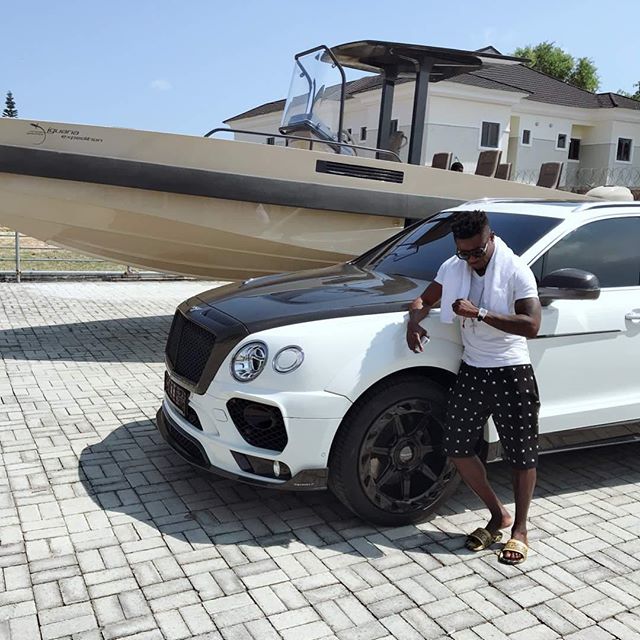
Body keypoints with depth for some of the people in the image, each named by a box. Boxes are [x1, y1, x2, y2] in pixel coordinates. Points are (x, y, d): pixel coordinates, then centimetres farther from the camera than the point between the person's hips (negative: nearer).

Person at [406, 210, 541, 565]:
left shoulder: (516, 271, -13)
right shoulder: (452, 267, 2)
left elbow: (531, 325, -22)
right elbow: (424, 300, 11)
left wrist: (479, 313, -28)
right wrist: (414, 320, -12)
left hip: (511, 375, -5)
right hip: (471, 372, 5)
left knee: (521, 455, 5)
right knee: (457, 447, 7)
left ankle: (519, 530, 25)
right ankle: (498, 515, 27)